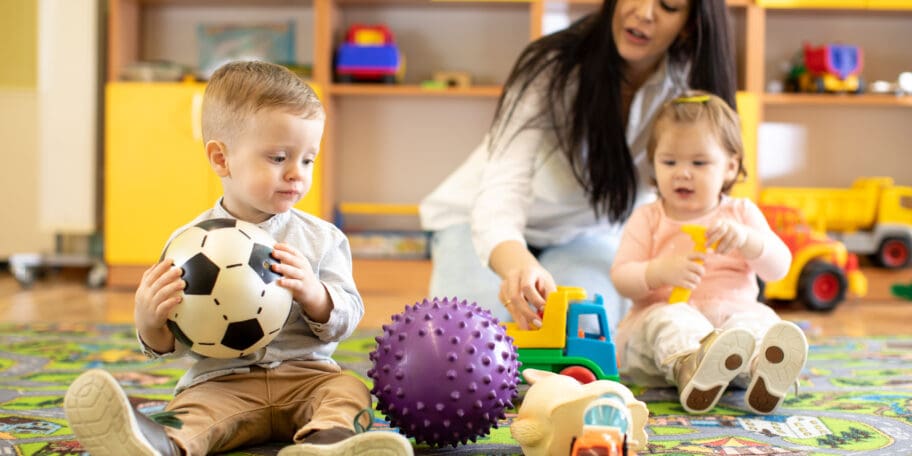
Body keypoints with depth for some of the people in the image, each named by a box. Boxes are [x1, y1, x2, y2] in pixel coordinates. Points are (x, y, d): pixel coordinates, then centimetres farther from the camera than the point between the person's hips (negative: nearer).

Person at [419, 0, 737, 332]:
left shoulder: (687, 82, -18)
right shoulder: (552, 68, -29)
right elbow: (501, 192, -39)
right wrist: (519, 266, -61)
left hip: (587, 232, 2)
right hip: (483, 222, -2)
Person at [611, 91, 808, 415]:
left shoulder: (741, 213, 17)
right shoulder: (647, 219, 13)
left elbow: (779, 268, 4)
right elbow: (621, 278, 1)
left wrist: (744, 237, -15)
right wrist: (659, 271, -20)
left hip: (730, 311, 2)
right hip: (662, 312, -1)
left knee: (758, 320, -31)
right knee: (669, 318, -36)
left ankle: (762, 372, -65)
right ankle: (688, 365, -69)